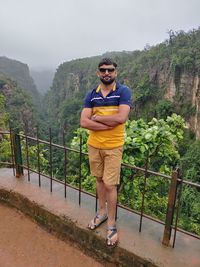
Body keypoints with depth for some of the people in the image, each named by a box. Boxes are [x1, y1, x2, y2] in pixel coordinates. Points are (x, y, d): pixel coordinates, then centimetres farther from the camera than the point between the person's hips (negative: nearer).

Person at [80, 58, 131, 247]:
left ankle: (111, 224, 22)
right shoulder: (91, 95, 2)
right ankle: (102, 211, 39)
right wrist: (109, 124, -19)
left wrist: (96, 117, -12)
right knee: (99, 179, 18)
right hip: (93, 145, 4)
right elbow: (83, 122, -9)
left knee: (110, 185, 1)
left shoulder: (123, 91, -7)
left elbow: (121, 118, -22)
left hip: (113, 147, -4)